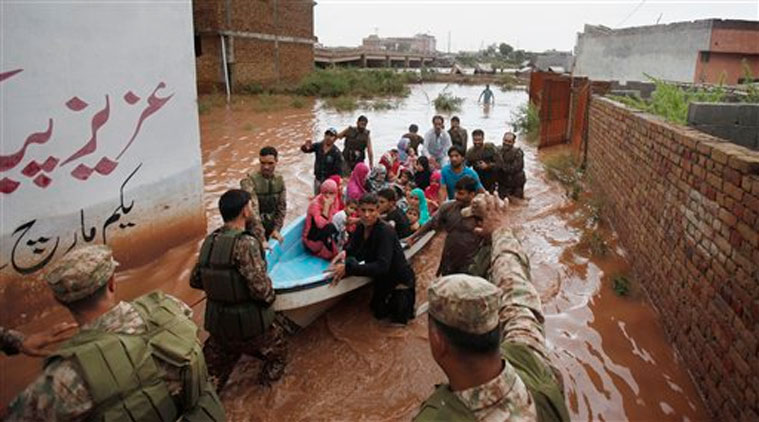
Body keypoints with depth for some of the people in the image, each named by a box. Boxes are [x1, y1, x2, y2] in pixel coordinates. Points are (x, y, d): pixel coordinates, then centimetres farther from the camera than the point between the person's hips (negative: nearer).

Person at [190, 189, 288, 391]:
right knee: (277, 352, 23)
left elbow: (195, 280, 7)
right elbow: (261, 288, -29)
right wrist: (269, 297, -7)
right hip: (250, 325, -6)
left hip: (216, 322, 6)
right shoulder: (246, 243, -25)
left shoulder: (210, 240, -3)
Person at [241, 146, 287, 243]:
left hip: (270, 229, 5)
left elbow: (282, 206, 3)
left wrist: (276, 229, -8)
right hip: (252, 231, -5)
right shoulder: (249, 181, -20)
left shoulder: (279, 180, -1)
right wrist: (261, 238, -32)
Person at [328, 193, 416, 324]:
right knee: (379, 313, 23)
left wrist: (348, 268, -44)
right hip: (382, 280, 8)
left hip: (401, 282, -7)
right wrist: (344, 254, -26)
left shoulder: (385, 231, -30)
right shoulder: (361, 228, -6)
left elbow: (382, 266, -39)